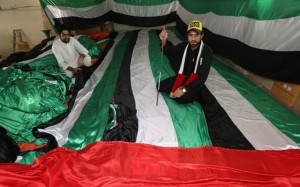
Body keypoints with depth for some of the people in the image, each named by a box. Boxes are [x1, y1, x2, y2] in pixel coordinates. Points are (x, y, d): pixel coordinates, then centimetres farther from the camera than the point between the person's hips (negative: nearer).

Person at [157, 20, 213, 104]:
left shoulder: (207, 52, -20)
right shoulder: (184, 46, -6)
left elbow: (203, 76, -24)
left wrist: (184, 90, -31)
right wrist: (164, 40, -41)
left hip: (195, 82, -4)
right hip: (182, 78, 4)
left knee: (181, 98, -27)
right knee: (160, 86, -7)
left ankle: (196, 94, 1)